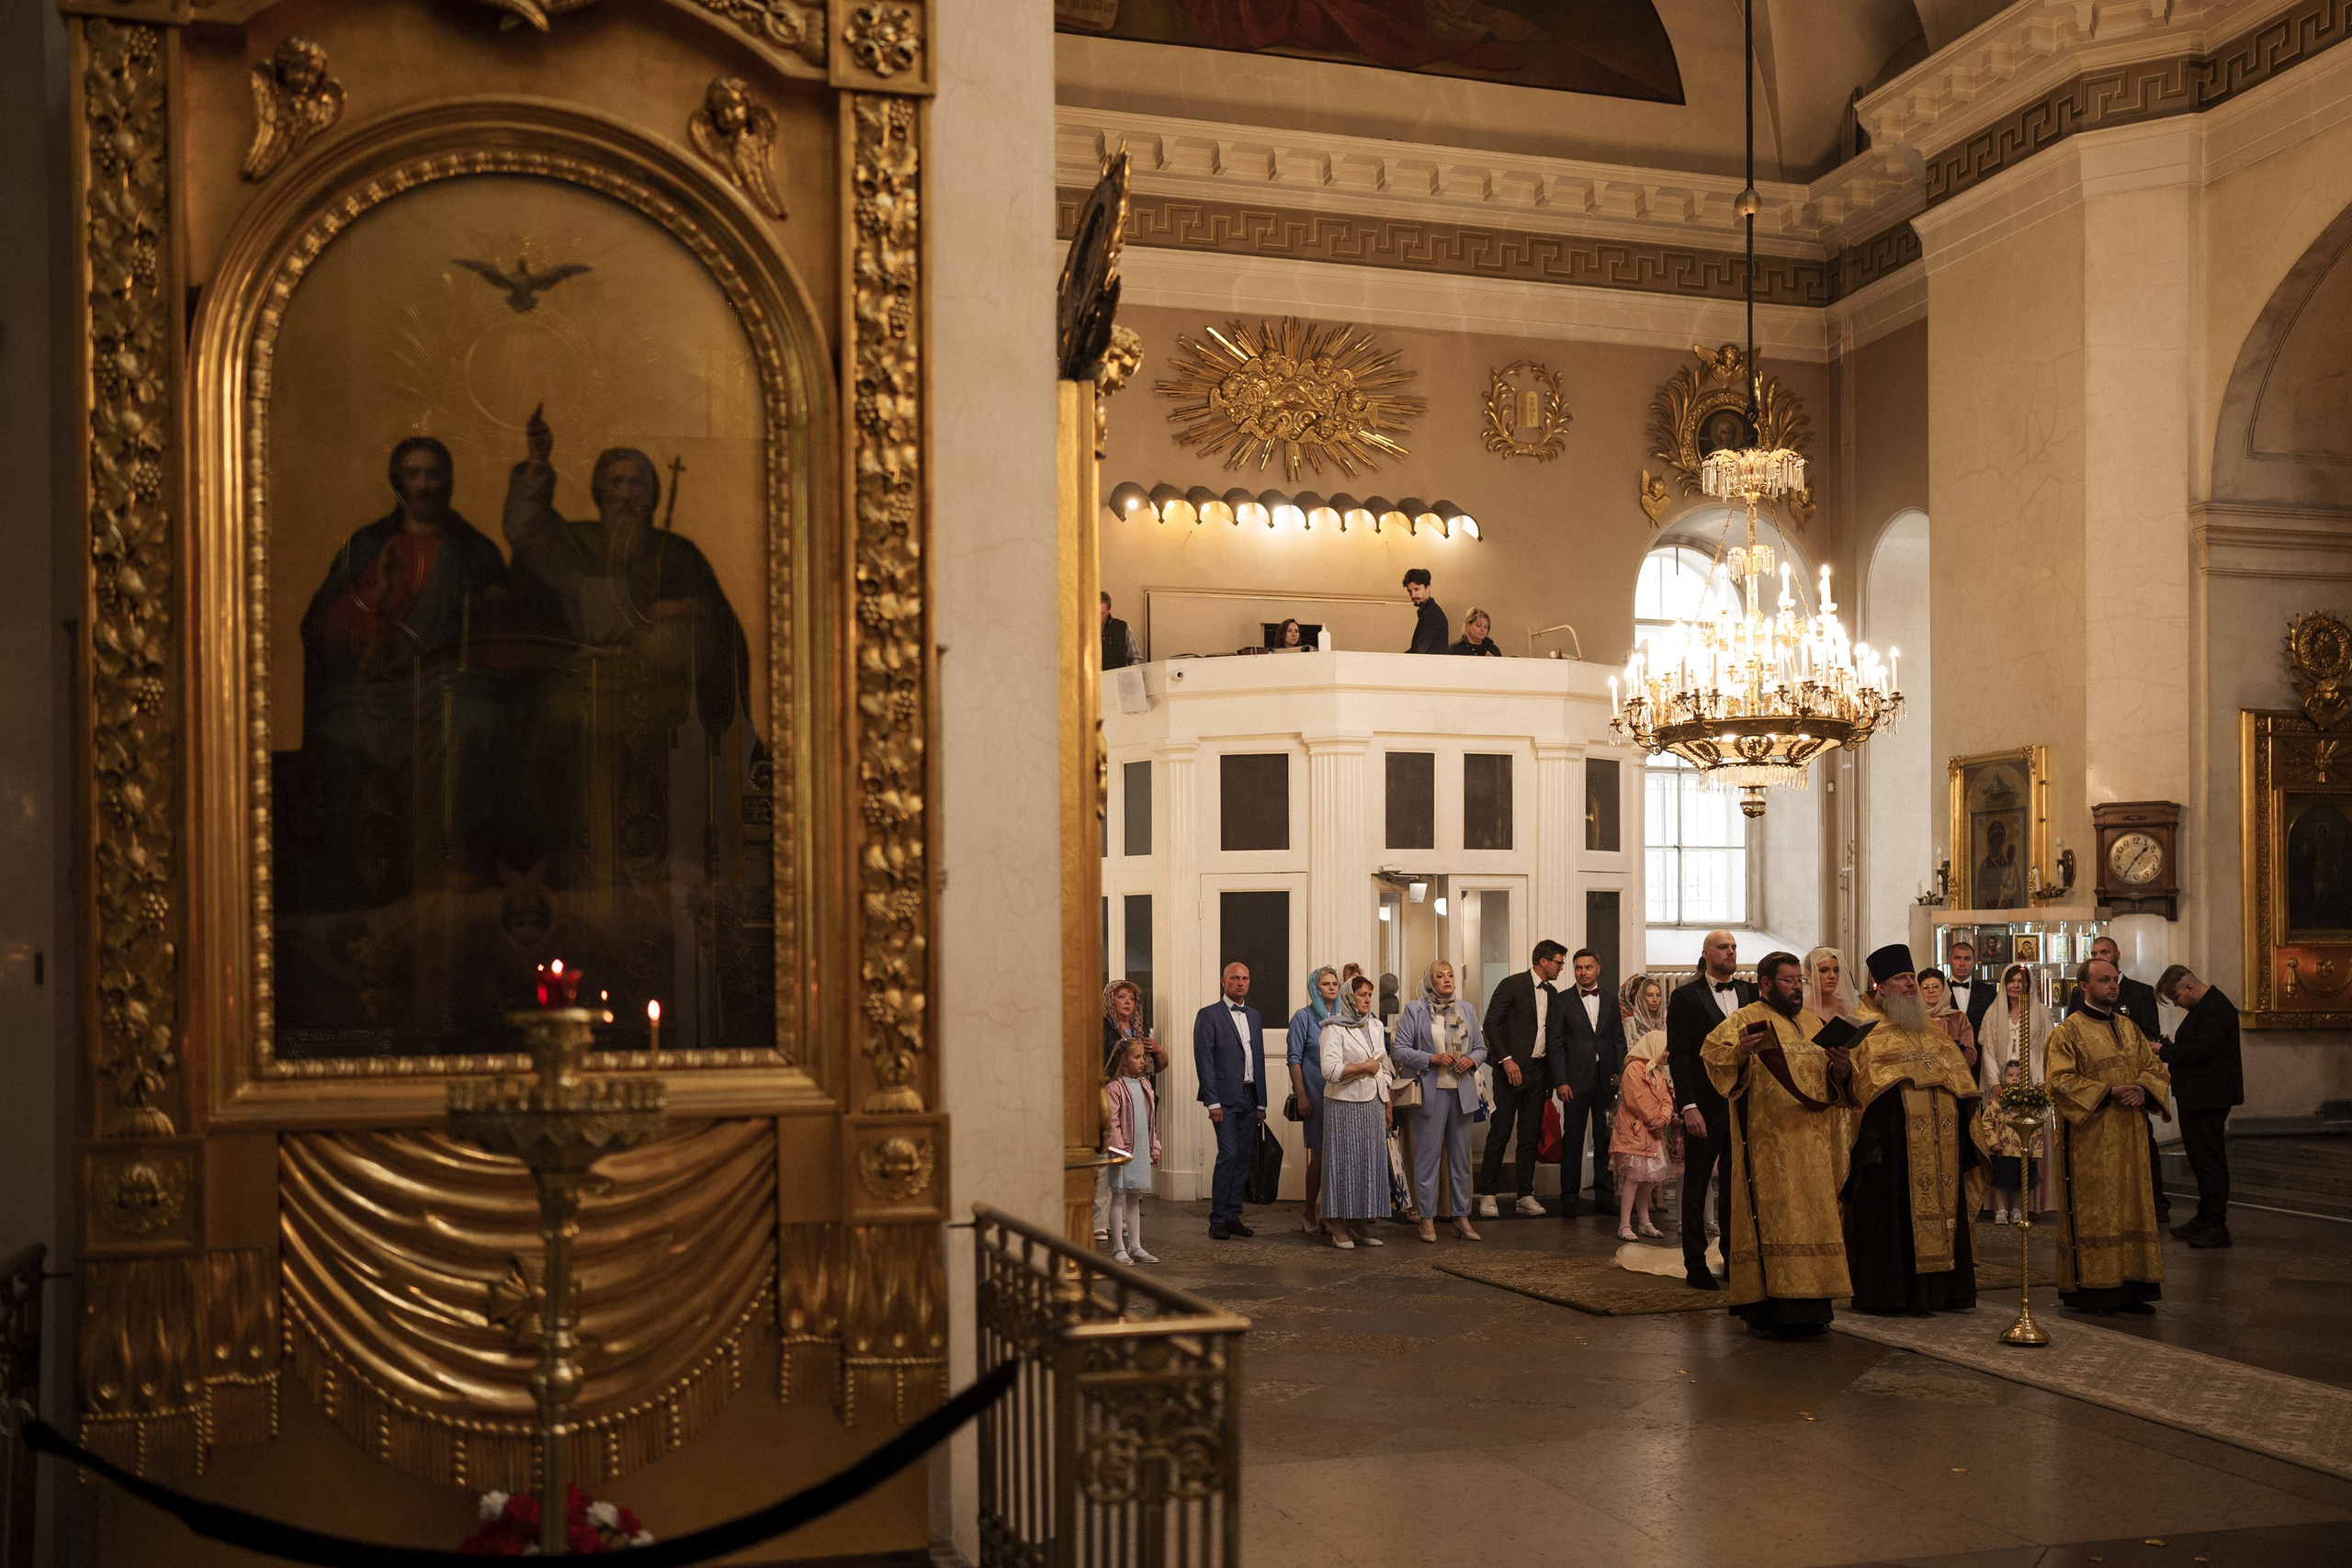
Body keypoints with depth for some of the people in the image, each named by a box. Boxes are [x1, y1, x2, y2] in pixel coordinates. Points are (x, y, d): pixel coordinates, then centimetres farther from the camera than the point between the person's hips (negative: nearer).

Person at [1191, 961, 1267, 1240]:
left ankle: (1233, 1216, 12)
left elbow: (1259, 1059, 17)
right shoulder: (1209, 1015, -3)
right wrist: (1212, 1102, -14)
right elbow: (1204, 1060, -8)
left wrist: (1261, 1102, 12)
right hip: (1225, 1097, -6)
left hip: (1250, 1097, 6)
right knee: (1228, 1155, -11)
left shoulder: (1254, 1016, 16)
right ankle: (1218, 1220, -4)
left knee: (1243, 1157, 6)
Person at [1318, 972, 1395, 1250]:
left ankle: (1360, 1225, 10)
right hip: (1344, 1104, -6)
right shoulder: (1334, 1029, -6)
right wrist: (1364, 1067, -11)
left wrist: (1388, 1105, 14)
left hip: (1373, 1104, 6)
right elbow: (1329, 1069, -17)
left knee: (1371, 1162, 4)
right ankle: (1339, 1227, 1)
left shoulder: (1376, 1026, 14)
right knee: (1344, 1161, -4)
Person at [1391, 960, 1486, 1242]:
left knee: (1461, 1155, 7)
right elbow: (1400, 1049, -4)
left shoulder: (1467, 1010, 14)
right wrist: (1433, 1059, -15)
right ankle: (1427, 1219, 5)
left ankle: (1461, 1216, 13)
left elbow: (1480, 1047, 17)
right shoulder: (1414, 1010, 1)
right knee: (1428, 1155, -2)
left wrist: (1471, 1060, -5)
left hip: (1462, 1091, 4)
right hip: (1431, 1091, -4)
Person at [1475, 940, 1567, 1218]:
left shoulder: (1552, 994, 15)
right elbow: (1491, 1023, -10)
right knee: (1500, 1133, -5)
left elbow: (1553, 1034, 18)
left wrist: (1553, 1075, 8)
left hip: (1538, 1070, 6)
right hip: (1512, 1069, -6)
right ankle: (1487, 1195, 1)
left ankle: (1525, 1196, 12)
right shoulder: (1512, 985, -6)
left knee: (1530, 1137, 7)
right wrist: (1506, 1059, -17)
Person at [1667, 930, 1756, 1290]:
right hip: (1704, 1104, -3)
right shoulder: (1685, 997, 0)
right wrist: (1688, 1105, -13)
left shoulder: (1750, 993, 11)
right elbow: (1677, 1054, -5)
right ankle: (1695, 1263, 9)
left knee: (1736, 1182, 6)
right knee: (1697, 1182, 3)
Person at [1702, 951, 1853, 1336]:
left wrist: (1841, 1067, 0)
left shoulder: (1812, 1024, 19)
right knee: (1771, 1216, -8)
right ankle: (1767, 1307, -5)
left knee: (1811, 1217, 7)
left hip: (1811, 1143, 7)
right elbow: (1712, 1054, -13)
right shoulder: (1745, 1019, -2)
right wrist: (1740, 1051, -33)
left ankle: (1808, 1306, 14)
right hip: (1767, 1141, -7)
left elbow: (1834, 1080, 23)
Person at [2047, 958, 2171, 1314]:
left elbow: (2155, 1067, 13)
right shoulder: (2068, 1032, -5)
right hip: (2089, 1139, -6)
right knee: (2091, 1211, -4)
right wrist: (2109, 1091, -20)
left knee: (2132, 1206, 7)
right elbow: (2061, 1081, -13)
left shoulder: (2130, 1028, 14)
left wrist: (2143, 1089, -9)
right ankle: (2091, 1290, 0)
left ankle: (2129, 1288, 12)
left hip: (2129, 1137, 6)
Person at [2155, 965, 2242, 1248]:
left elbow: (2203, 1050, -24)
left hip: (2209, 1097, -11)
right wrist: (2170, 1065, 11)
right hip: (2195, 1098, 11)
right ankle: (2203, 1218, 26)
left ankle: (2217, 1227, -2)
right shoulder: (2202, 1006, 16)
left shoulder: (2216, 1008, -17)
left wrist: (2164, 1052, -15)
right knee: (2199, 1160, 17)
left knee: (2210, 1160, -6)